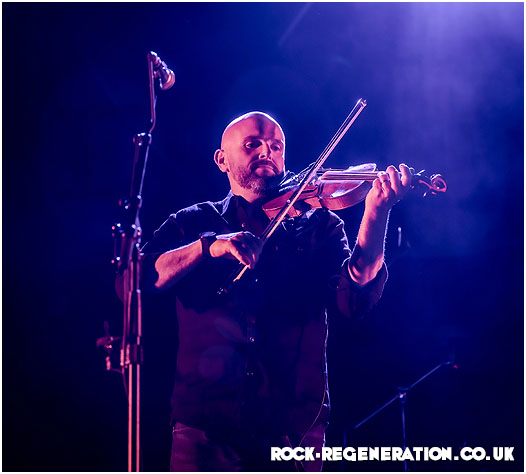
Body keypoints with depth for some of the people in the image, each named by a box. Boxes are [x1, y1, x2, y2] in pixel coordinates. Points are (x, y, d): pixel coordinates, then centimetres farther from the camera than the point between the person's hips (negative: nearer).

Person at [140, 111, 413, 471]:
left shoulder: (318, 225, 11)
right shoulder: (193, 223, 11)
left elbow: (354, 298, -6)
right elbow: (131, 281, -4)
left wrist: (376, 212, -18)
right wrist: (208, 244, -18)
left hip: (294, 426, 1)